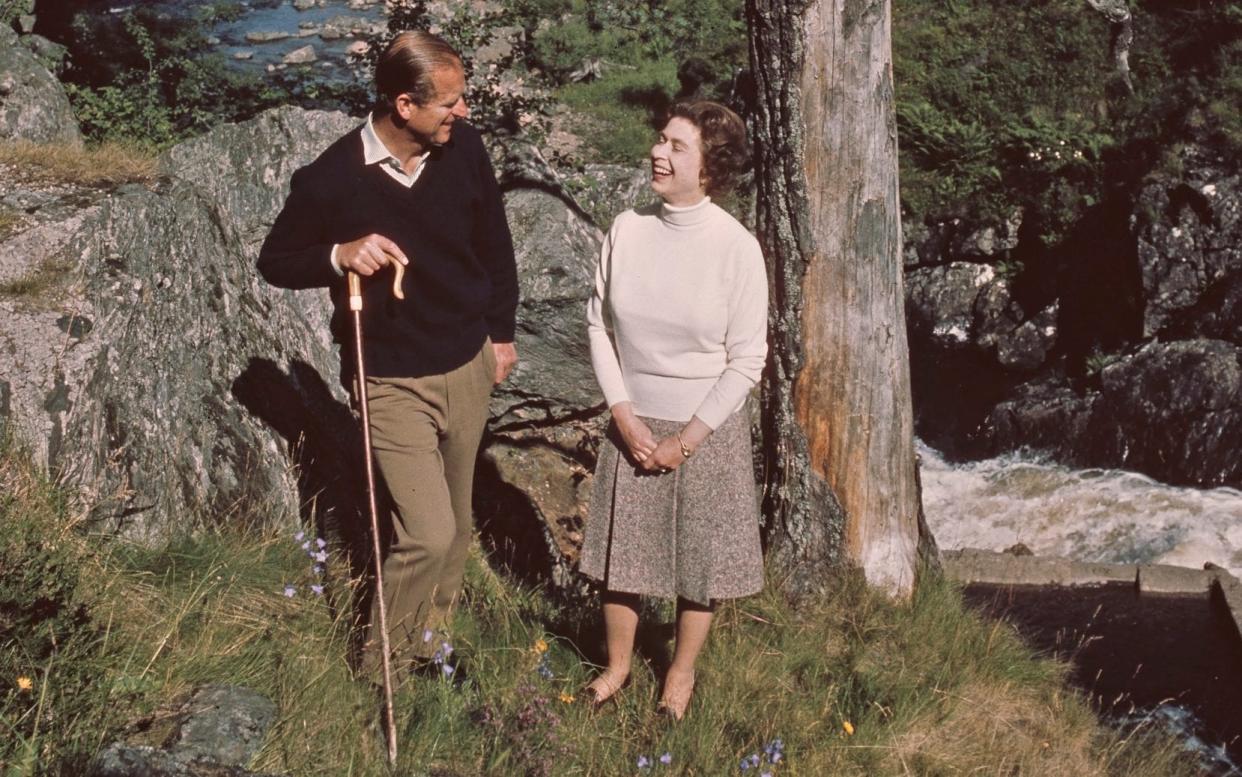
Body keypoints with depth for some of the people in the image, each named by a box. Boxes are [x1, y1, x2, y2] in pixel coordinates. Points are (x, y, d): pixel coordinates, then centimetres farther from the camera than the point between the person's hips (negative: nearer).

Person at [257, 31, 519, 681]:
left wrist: (501, 331, 13)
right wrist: (339, 255, -26)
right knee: (428, 533, -9)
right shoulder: (330, 181, -20)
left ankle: (433, 630, 43)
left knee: (455, 513, 18)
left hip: (468, 365, 5)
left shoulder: (463, 147, -8)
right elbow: (274, 261, -5)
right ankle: (384, 655, 17)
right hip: (392, 381, -5)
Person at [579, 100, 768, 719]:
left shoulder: (736, 246, -15)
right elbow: (599, 325, 1)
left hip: (706, 428, -2)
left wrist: (686, 439, -12)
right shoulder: (626, 230, -7)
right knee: (622, 548, 14)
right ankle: (616, 664, 36)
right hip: (632, 422, 3)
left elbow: (746, 361, -11)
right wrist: (625, 416, -7)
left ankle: (681, 673, 34)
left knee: (699, 555, 12)